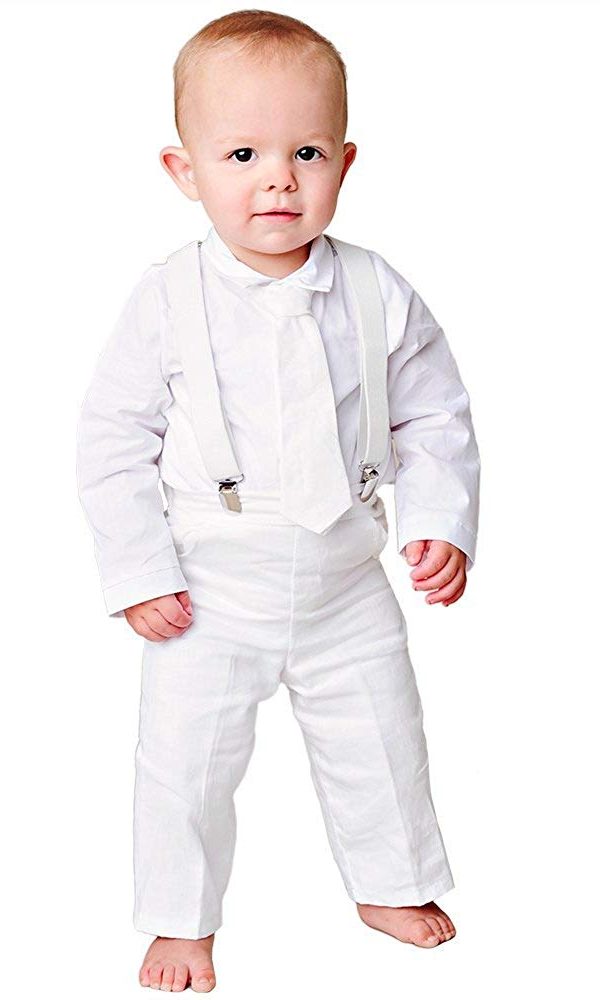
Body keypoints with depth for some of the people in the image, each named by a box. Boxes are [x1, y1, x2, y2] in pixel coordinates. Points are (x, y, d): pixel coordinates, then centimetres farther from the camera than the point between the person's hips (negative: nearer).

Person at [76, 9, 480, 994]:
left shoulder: (378, 295, -8)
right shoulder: (167, 301, -14)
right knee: (187, 759, 7)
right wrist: (139, 571, -12)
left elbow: (435, 418, 2)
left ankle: (391, 886, 43)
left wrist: (440, 523, -10)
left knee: (380, 743, 17)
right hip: (209, 598, -2)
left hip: (348, 590, 2)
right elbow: (111, 438, -9)